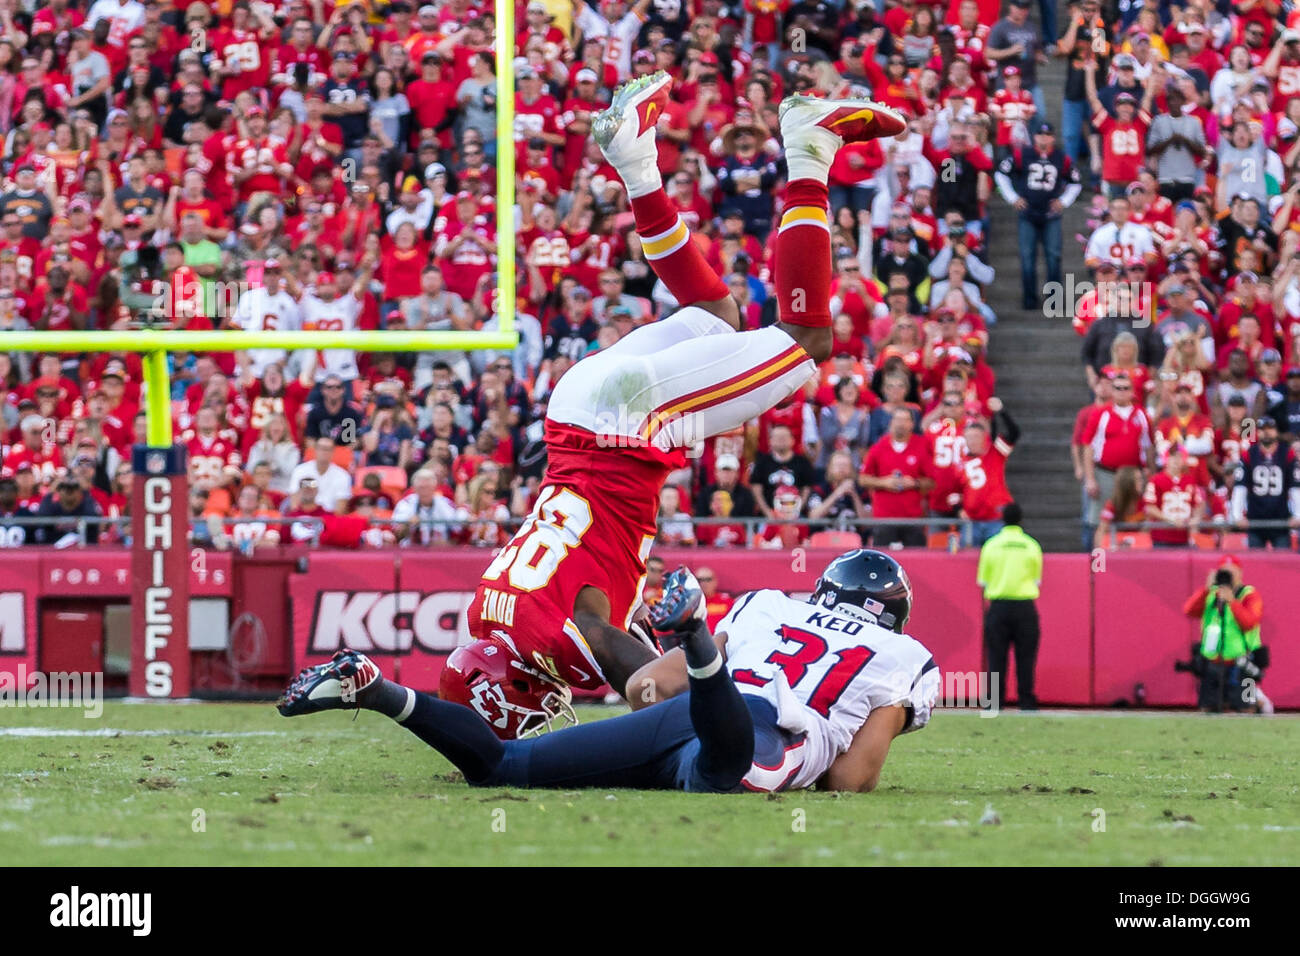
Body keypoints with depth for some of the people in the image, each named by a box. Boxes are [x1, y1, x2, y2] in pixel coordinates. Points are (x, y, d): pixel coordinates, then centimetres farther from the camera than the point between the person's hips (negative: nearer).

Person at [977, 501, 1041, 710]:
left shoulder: (991, 545, 1)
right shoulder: (1032, 546, 1)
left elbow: (983, 581, 6)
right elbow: (1037, 580, 8)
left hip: (997, 606, 0)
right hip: (1025, 606, 0)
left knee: (996, 656, 3)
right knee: (1026, 656, 3)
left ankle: (996, 701, -1)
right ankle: (1026, 701, 1)